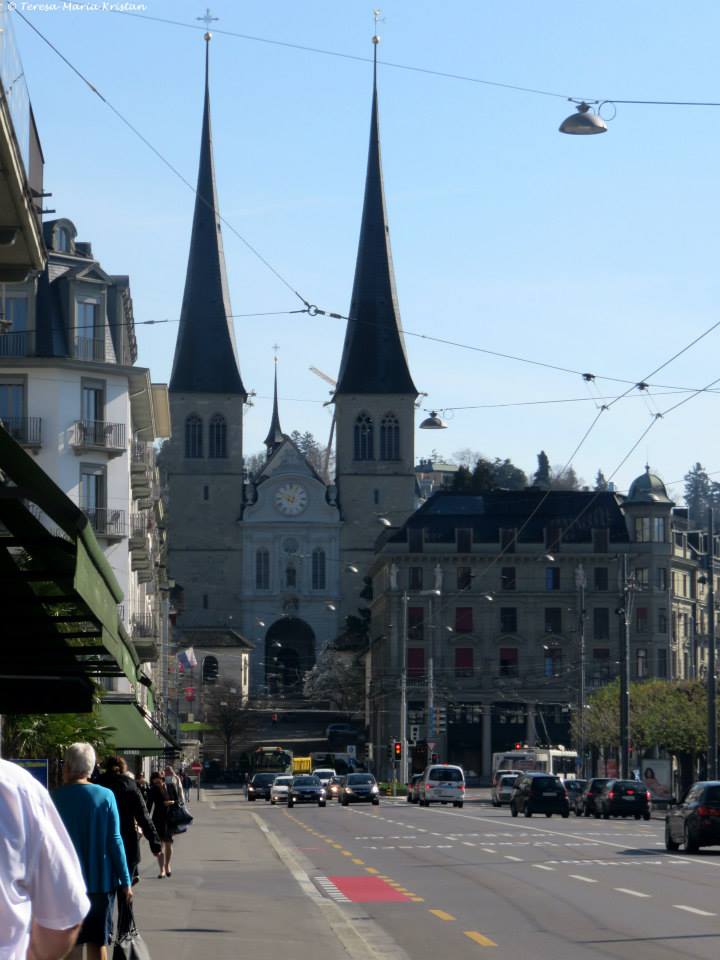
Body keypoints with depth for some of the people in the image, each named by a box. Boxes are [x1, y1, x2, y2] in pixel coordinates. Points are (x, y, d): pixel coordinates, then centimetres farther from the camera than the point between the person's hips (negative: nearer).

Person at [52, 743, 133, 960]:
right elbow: (114, 840, -6)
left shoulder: (54, 798, -6)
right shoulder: (105, 796, -5)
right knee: (98, 942, 10)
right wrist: (125, 881, -1)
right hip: (101, 881, 1)